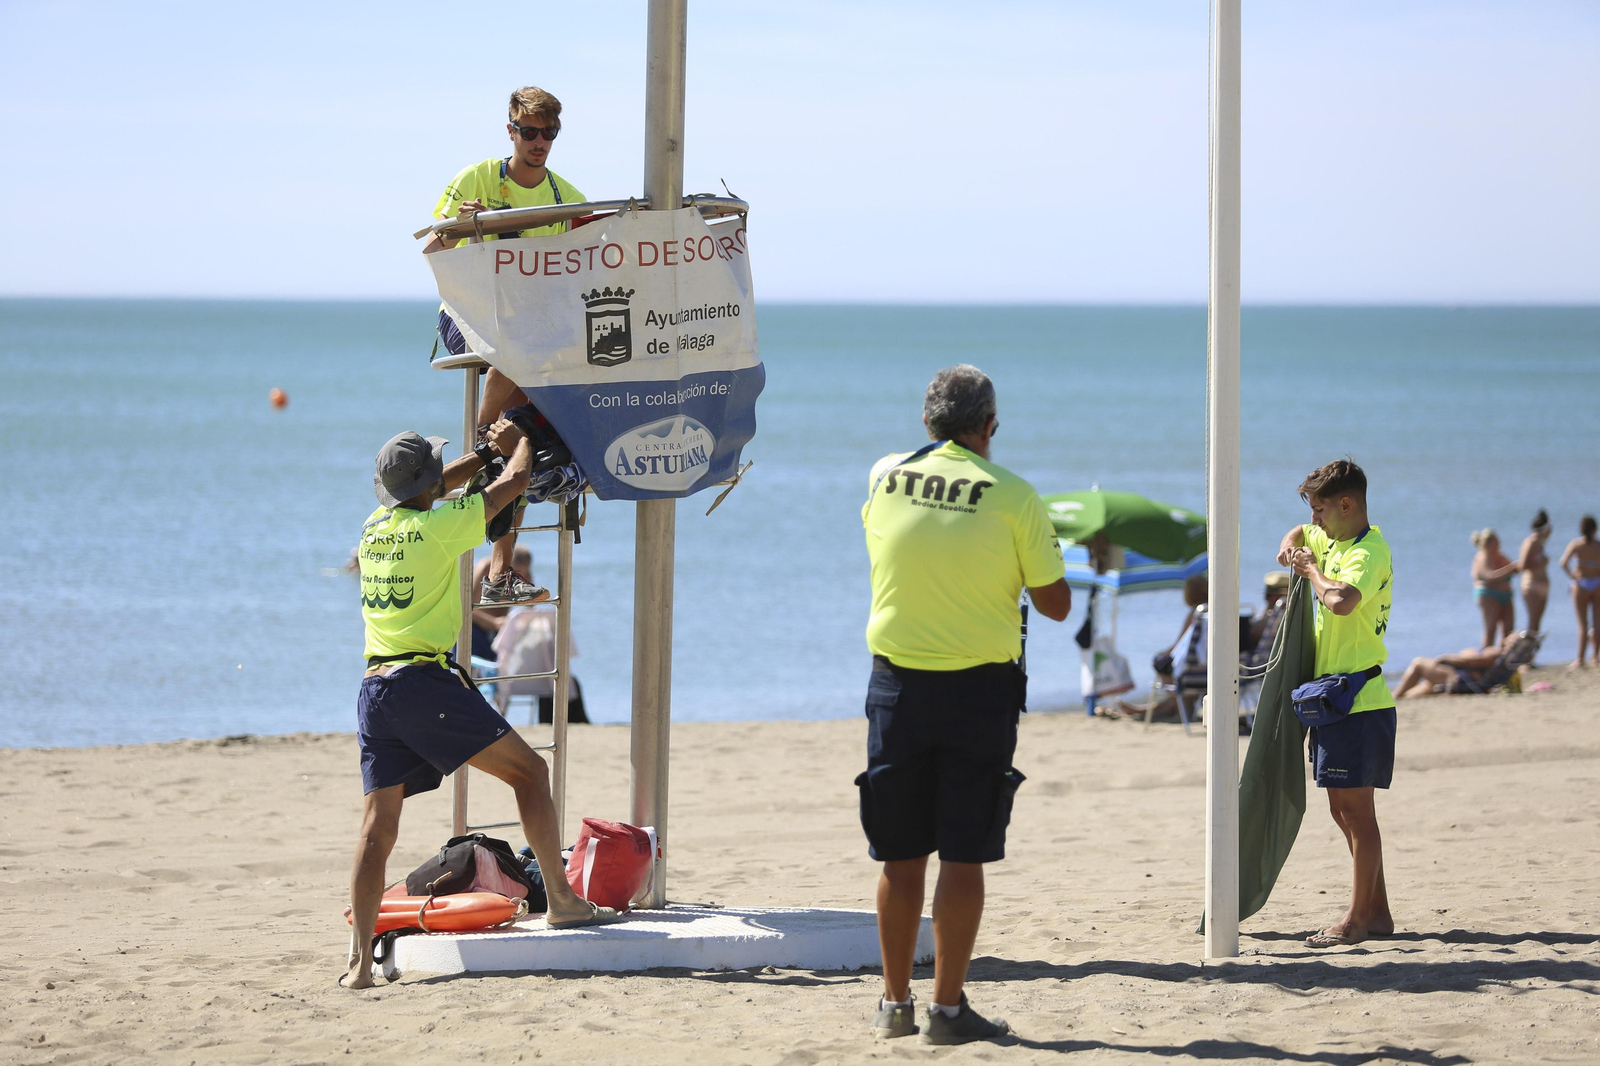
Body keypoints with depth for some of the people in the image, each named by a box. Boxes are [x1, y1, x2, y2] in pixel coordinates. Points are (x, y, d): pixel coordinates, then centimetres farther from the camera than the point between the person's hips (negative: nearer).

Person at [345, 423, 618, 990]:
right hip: (425, 681, -6)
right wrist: (520, 442, 27)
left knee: (377, 829, 2)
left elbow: (425, 491, 34)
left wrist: (488, 451, 40)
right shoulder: (436, 527, -6)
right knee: (528, 770, 6)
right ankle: (561, 900, 4)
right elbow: (513, 482, 6)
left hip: (374, 689, 6)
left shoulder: (373, 527, 12)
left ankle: (360, 959, -6)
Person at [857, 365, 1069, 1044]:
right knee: (962, 856, 0)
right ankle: (947, 1008, 1)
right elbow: (1055, 604, -2)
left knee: (900, 856, 10)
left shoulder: (885, 477, 1)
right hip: (979, 687, -3)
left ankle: (895, 1004, 16)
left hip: (897, 683, 3)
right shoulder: (1012, 496, -9)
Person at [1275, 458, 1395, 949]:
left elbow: (1342, 600, -37)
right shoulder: (1331, 540, 13)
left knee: (1356, 810, -6)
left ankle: (1357, 918, -3)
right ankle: (1377, 912, 18)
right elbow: (1300, 534, 37)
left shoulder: (1369, 552, -16)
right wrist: (1292, 546, 12)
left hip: (1360, 702, -10)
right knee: (1343, 810, 13)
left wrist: (1312, 571, -17)